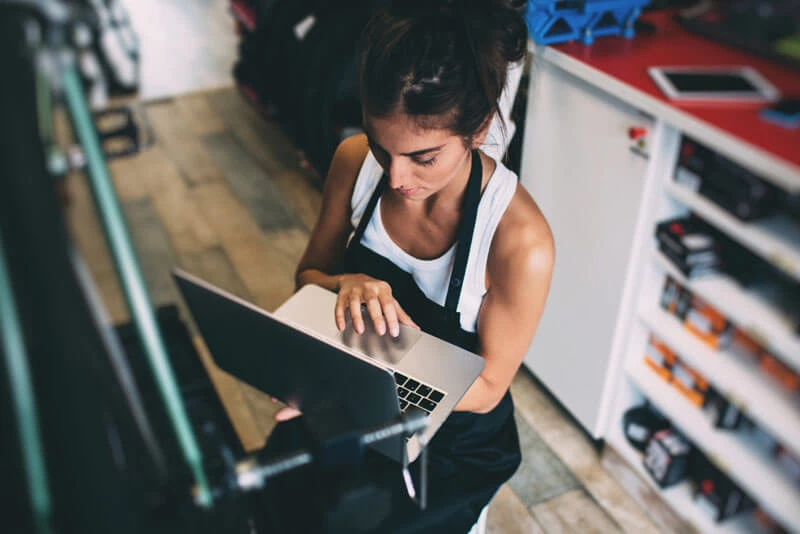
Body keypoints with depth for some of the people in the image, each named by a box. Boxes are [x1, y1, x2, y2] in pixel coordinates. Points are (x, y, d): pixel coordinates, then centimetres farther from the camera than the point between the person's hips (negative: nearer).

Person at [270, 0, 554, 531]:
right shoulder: (356, 160, -15)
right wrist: (348, 284, -25)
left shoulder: (521, 239, -28)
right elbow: (309, 274, -1)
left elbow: (486, 388, -18)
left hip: (451, 445, -3)